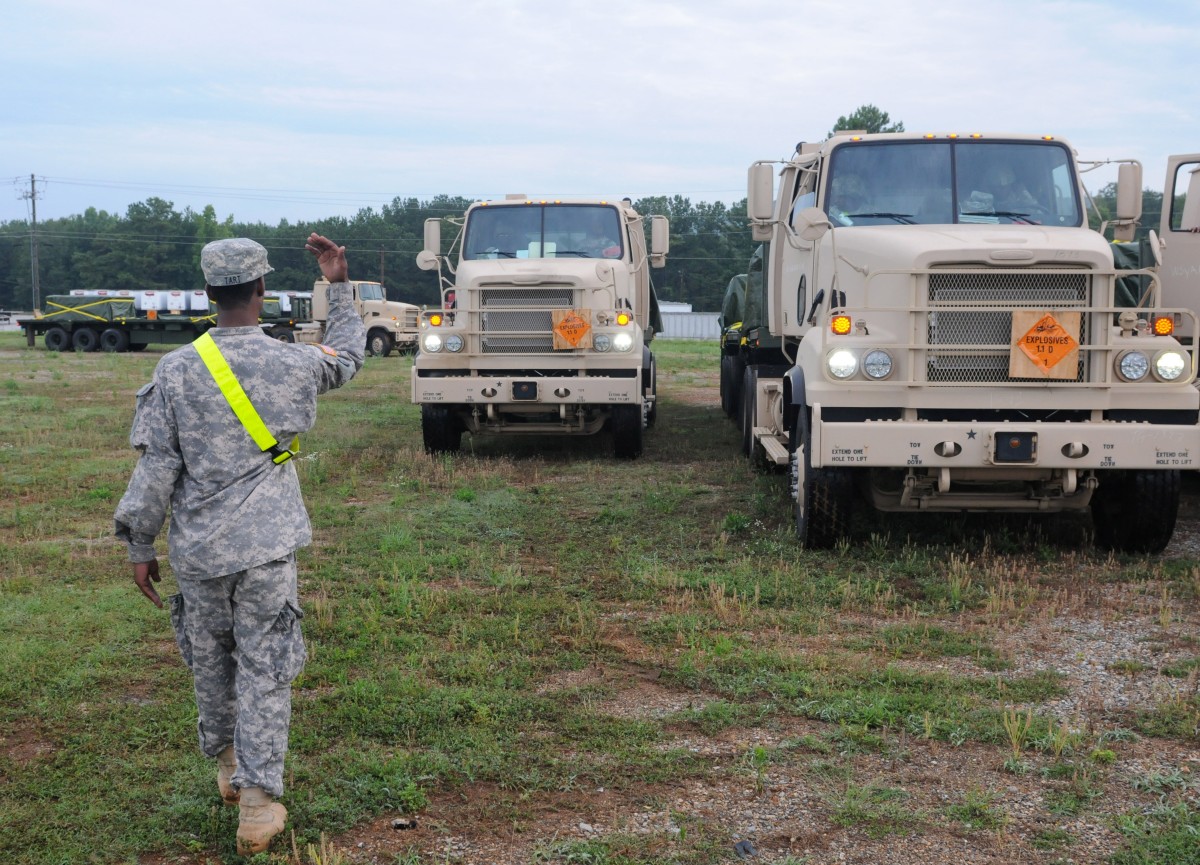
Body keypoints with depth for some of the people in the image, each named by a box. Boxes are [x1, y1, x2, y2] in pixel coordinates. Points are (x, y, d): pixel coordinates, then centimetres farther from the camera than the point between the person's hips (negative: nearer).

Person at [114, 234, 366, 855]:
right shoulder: (294, 366, -5)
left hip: (198, 549, 1)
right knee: (264, 671, 3)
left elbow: (156, 466, -4)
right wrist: (338, 285, 26)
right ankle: (257, 803, 2)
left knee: (209, 660, 19)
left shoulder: (175, 371, -5)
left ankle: (227, 762, 39)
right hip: (267, 548, -1)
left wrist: (140, 547, 5)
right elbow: (347, 355, 19)